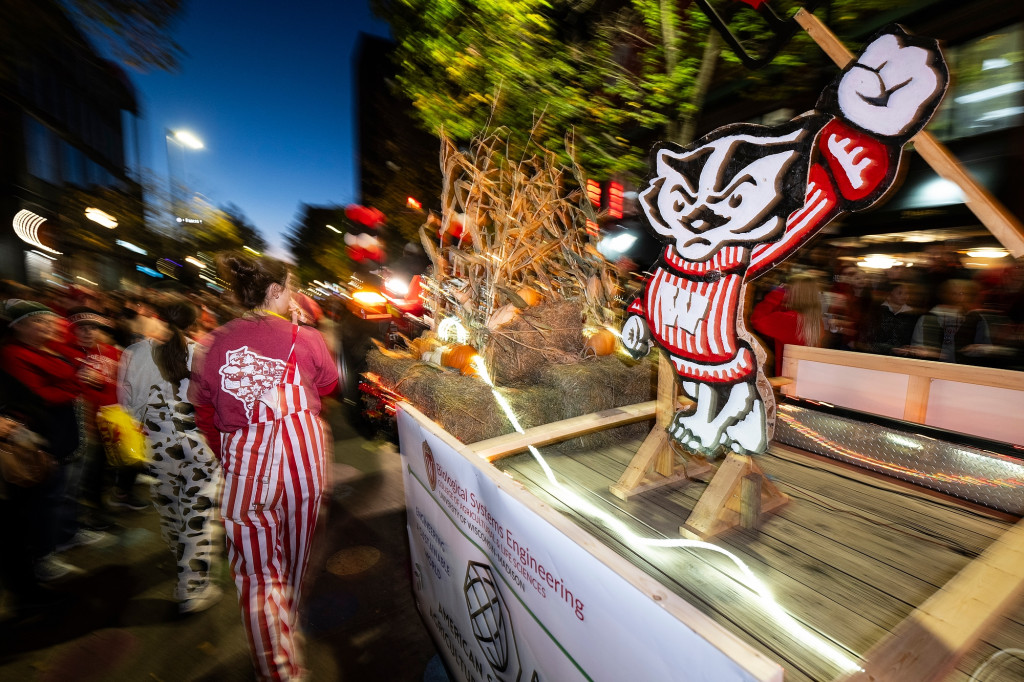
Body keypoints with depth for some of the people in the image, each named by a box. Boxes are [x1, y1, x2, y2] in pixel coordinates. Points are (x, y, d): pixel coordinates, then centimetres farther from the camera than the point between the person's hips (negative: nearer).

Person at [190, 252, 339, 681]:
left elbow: (203, 410, 4)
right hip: (302, 456, 1)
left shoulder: (218, 343, -5)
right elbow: (329, 384, 8)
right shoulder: (305, 339, -11)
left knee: (256, 570, 13)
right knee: (292, 556, 24)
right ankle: (287, 626, 50)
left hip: (243, 466, 0)